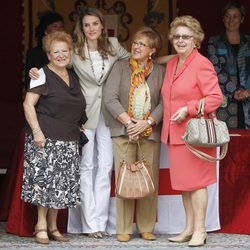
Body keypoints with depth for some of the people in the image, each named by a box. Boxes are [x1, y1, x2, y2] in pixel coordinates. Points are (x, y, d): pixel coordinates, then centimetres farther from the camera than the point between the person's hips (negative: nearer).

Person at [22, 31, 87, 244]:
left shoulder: (73, 77, 16)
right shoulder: (43, 75, -5)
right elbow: (28, 104, -11)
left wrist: (78, 128, 15)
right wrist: (36, 131, -18)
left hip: (69, 141, 6)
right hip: (46, 138, -6)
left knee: (62, 184, 5)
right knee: (45, 179, -7)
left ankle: (52, 226, 13)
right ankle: (41, 225, 1)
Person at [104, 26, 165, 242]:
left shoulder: (160, 72, 7)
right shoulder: (120, 67, 5)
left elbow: (164, 102, -1)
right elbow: (110, 98, -3)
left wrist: (147, 123, -13)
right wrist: (128, 122, -11)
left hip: (150, 133, 1)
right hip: (123, 132, -1)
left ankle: (147, 228, 9)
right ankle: (124, 229, 4)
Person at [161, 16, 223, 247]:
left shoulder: (202, 64, -11)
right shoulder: (171, 64, 13)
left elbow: (216, 97, -16)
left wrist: (188, 109, -21)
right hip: (174, 133, 8)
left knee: (195, 181, -3)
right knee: (183, 182, 11)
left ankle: (200, 230, 3)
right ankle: (189, 228, 18)